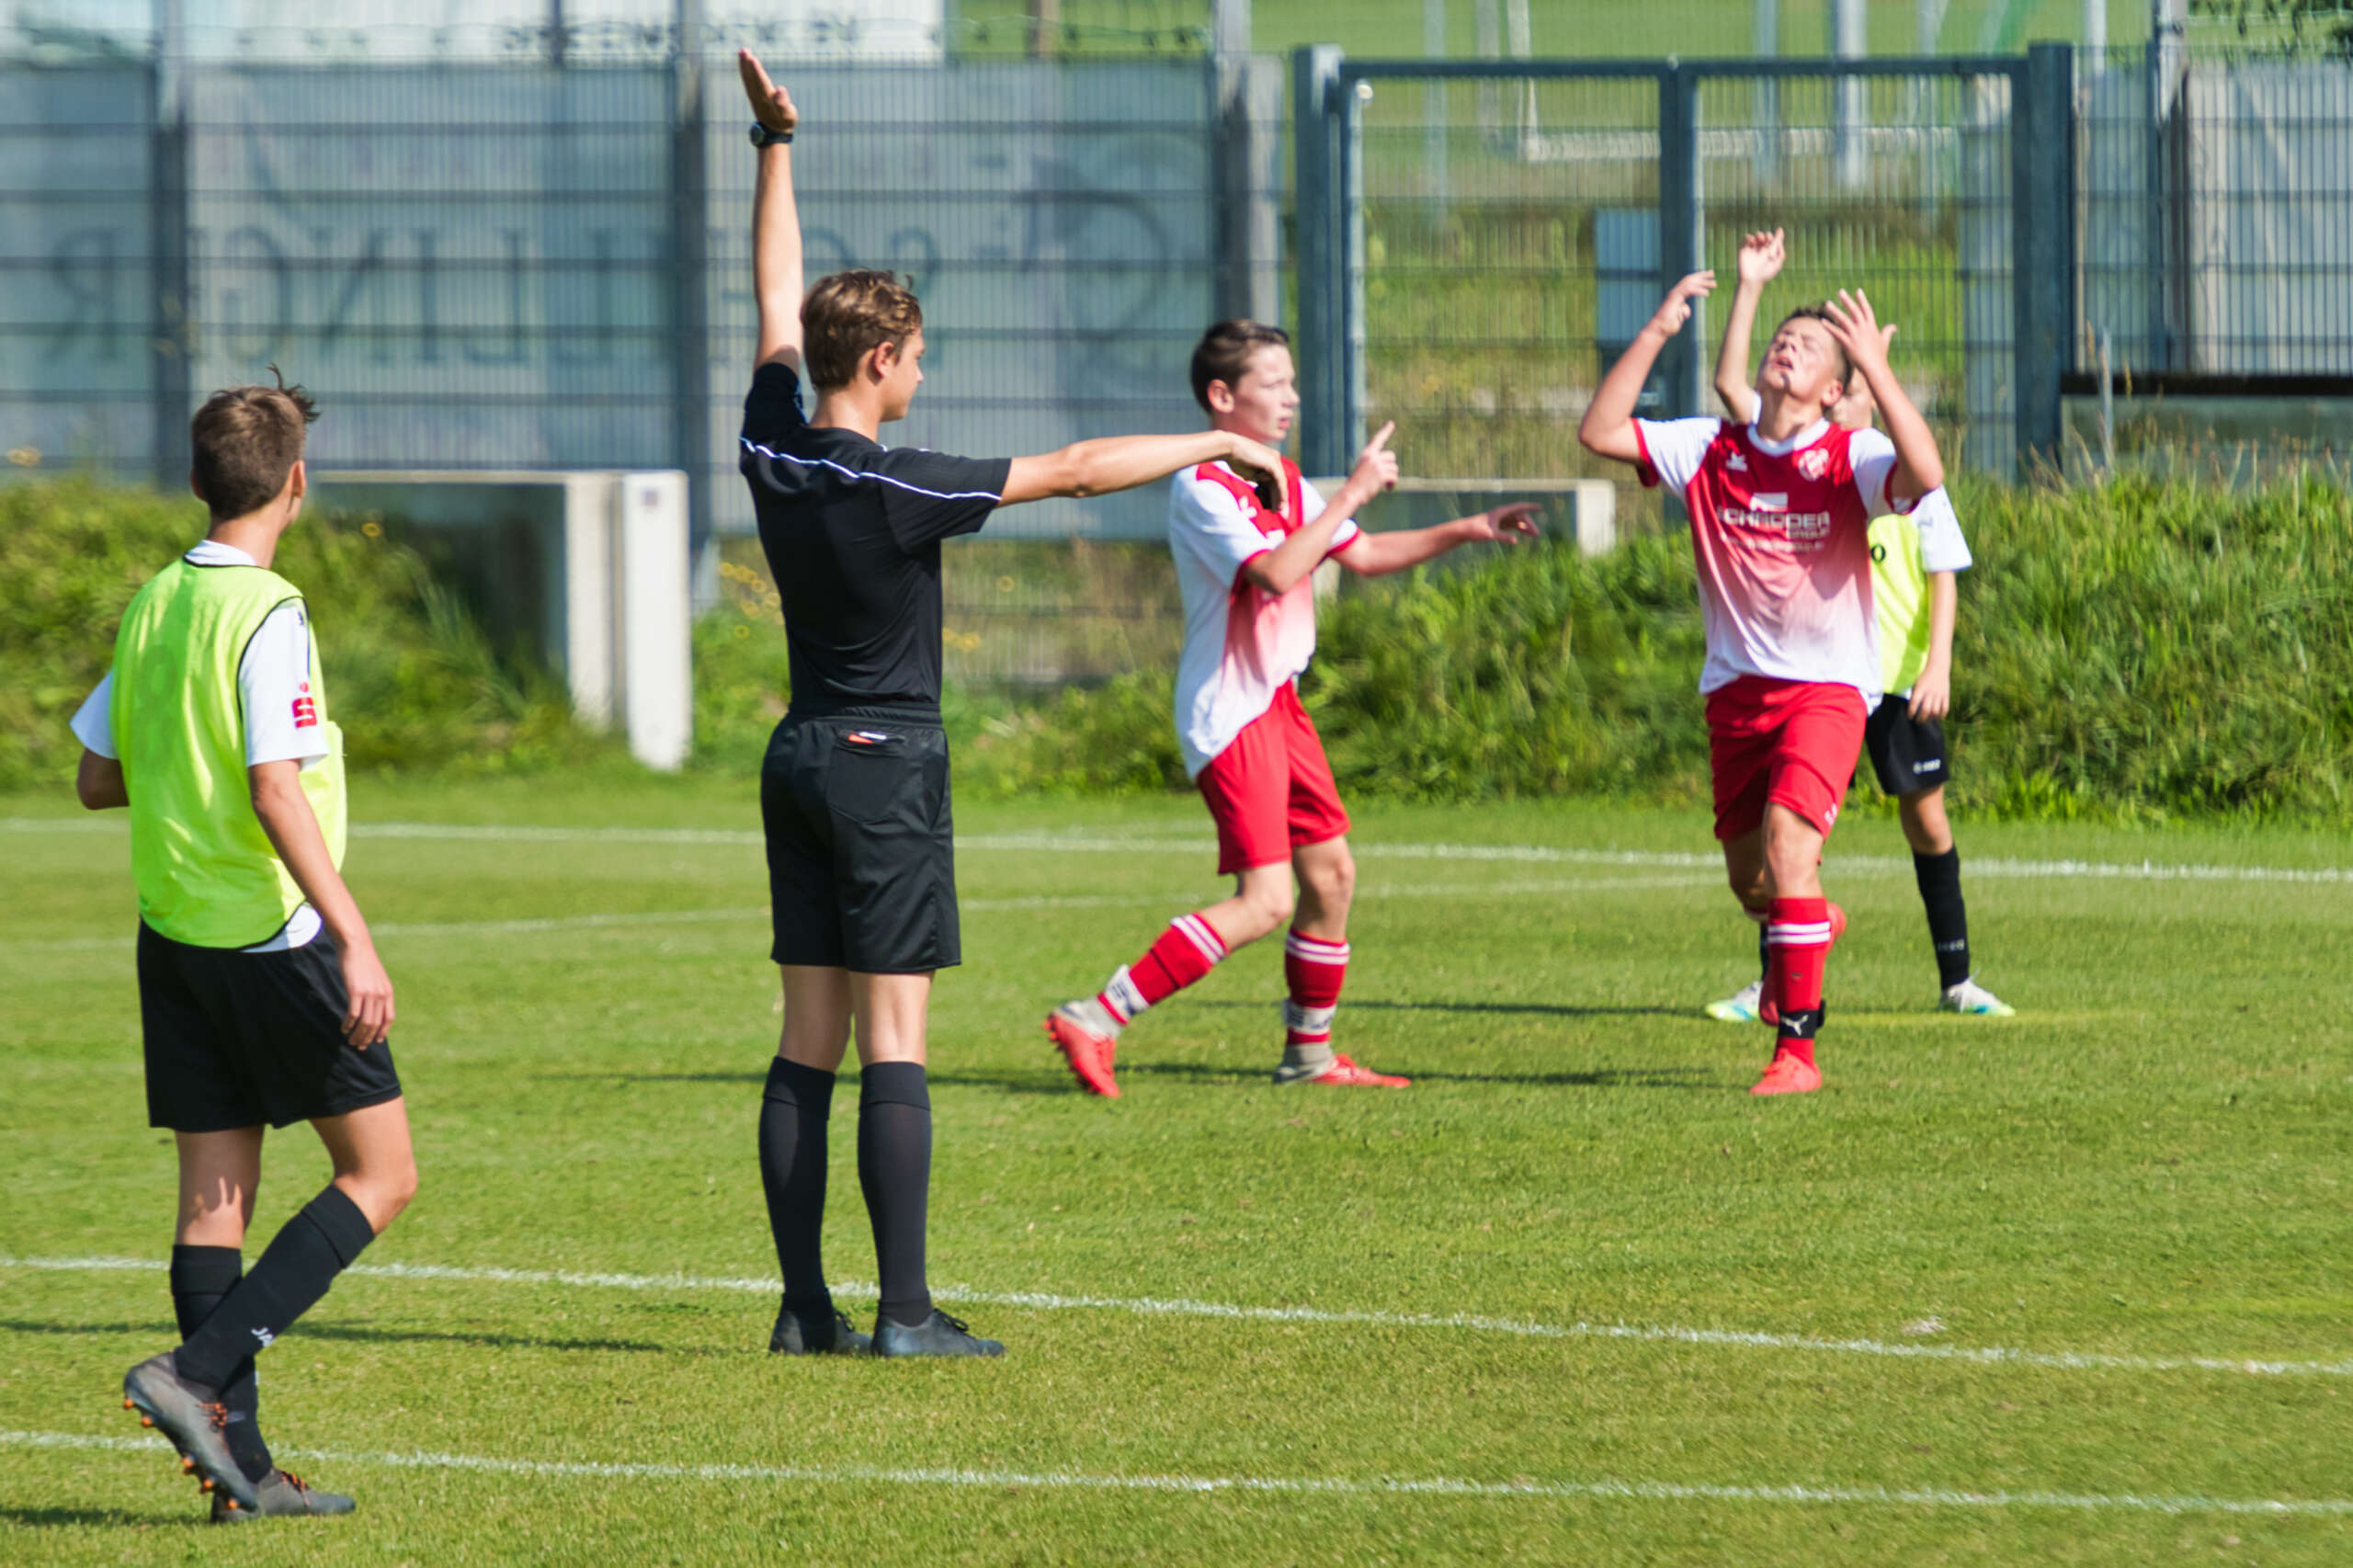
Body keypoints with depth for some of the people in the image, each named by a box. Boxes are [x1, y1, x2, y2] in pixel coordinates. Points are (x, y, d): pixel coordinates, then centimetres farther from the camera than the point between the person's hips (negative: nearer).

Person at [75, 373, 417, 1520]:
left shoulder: (153, 605, 8)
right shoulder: (265, 615, -15)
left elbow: (98, 779, 14)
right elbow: (275, 795, -22)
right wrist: (355, 939, -23)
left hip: (175, 939, 8)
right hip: (273, 935, -8)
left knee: (214, 1196, 7)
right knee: (379, 1176, 2)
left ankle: (239, 1463, 4)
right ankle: (196, 1373, -11)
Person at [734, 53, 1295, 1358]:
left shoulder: (773, 454, 0)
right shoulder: (895, 490, -17)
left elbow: (777, 305, 15)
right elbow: (1077, 469, -13)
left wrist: (775, 146, 22)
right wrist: (1215, 443, -1)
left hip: (798, 758, 7)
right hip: (885, 763, -7)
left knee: (809, 1041, 6)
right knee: (892, 1041, -7)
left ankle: (805, 1308, 3)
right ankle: (904, 1312, -10)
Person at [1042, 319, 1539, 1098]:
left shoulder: (1282, 480, 12)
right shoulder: (1203, 488, -17)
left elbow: (1362, 555, 24)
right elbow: (1274, 572, -30)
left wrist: (1465, 531, 17)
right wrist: (1351, 493, -24)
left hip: (1279, 704, 10)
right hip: (1229, 714, -10)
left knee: (1331, 874, 12)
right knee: (1264, 901, -16)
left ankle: (1310, 1051, 25)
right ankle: (1094, 1020, -15)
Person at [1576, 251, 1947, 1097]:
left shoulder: (1851, 458, -8)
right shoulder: (1711, 450, 3)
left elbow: (1924, 474, -29)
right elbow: (1600, 431, -4)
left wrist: (1874, 364, -31)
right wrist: (1657, 333, -10)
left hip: (1826, 686, -5)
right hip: (1735, 688, 5)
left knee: (1788, 847, -22)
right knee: (1748, 879, 13)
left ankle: (1797, 1049, -15)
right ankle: (1814, 924, 50)